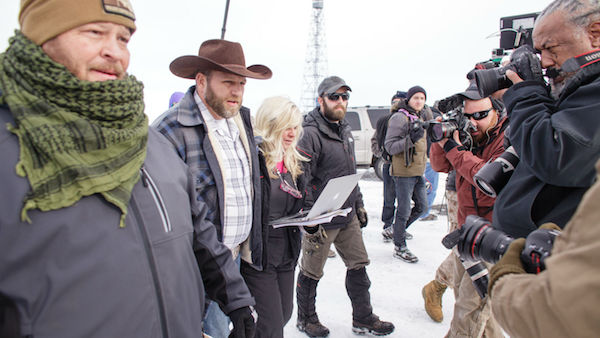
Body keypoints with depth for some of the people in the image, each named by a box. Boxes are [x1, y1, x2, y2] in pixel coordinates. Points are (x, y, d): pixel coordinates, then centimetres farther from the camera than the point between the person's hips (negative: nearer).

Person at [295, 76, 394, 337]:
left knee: (358, 265, 16)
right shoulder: (310, 133, -18)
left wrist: (358, 204, 20)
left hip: (347, 217, 8)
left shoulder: (345, 130, 11)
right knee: (311, 273, 8)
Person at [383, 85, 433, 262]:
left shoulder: (421, 117, 13)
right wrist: (410, 139, -29)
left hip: (418, 172, 9)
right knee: (404, 210, -2)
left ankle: (397, 229, 34)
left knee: (422, 206, 16)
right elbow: (390, 146, -18)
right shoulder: (399, 118, -13)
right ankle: (399, 247, 12)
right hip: (403, 173, -9)